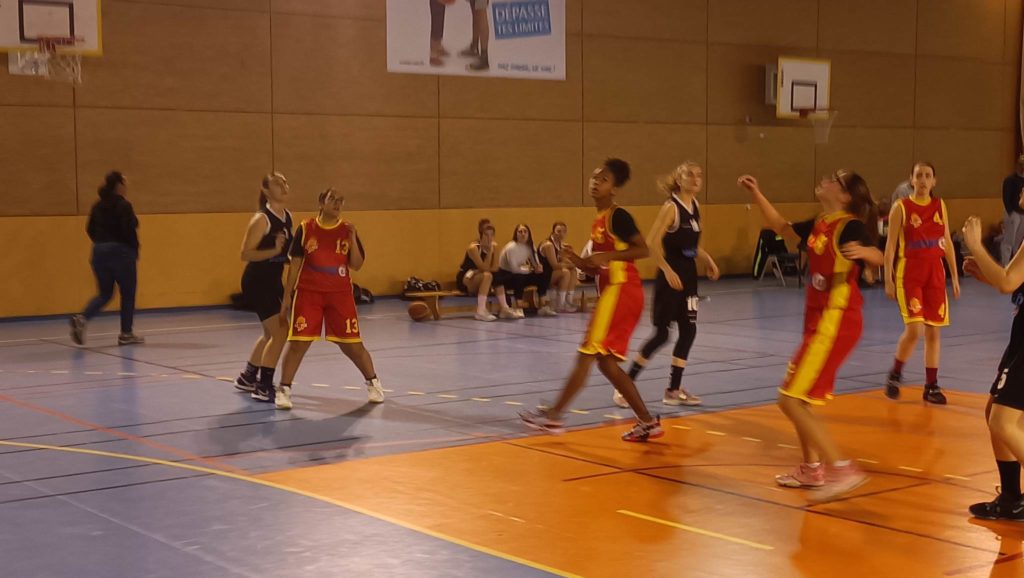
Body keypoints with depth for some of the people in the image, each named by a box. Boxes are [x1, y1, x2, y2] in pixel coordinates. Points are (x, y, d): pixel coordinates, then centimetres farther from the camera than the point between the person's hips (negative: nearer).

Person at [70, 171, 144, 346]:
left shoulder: (98, 206, 9)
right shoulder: (123, 206, -12)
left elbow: (90, 230, 12)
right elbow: (129, 231, -18)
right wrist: (134, 251, -4)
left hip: (99, 252, 7)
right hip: (120, 252, -7)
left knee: (105, 293, 13)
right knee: (127, 293, 7)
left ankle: (81, 319, -10)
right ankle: (126, 334, 12)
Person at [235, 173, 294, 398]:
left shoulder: (288, 217, 6)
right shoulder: (261, 219, -18)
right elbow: (245, 254, -22)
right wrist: (274, 251, -31)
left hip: (274, 281, 9)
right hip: (257, 282, -9)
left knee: (272, 333, 21)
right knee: (280, 332, -14)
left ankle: (247, 377, 38)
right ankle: (264, 386, -5)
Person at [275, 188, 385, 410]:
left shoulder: (347, 230, 2)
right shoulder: (305, 228, -1)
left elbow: (357, 265, -3)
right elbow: (295, 264, 2)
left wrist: (352, 239, -15)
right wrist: (287, 297, 1)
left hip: (340, 294, 1)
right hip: (308, 293, -1)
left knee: (352, 345, 5)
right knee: (298, 343, -6)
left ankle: (373, 383, 26)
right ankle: (283, 390, 5)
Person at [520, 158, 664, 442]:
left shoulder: (618, 216, -9)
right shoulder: (598, 222, 18)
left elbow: (642, 250, -16)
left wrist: (608, 256, -23)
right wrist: (580, 261, 4)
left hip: (621, 291, -10)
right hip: (611, 291, 10)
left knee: (588, 354, -6)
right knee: (606, 361, 9)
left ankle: (553, 416, -2)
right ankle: (647, 422, 12)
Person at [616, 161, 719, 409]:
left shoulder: (696, 206, 9)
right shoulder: (671, 207, -14)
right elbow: (652, 243, -19)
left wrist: (708, 260, 9)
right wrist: (668, 270, -23)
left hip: (688, 276, 8)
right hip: (671, 276, -8)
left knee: (688, 331, 6)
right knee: (661, 333, -5)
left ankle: (674, 390, 15)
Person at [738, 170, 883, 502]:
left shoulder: (850, 226, -13)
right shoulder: (819, 226, 11)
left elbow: (877, 258, -26)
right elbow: (782, 227, 27)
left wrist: (863, 251, -48)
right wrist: (756, 194, 23)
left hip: (836, 322, -9)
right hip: (818, 321, 9)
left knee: (791, 401, -12)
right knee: (797, 398, 20)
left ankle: (842, 470, -12)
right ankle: (811, 469, 32)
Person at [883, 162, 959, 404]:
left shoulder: (940, 206, 8)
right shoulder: (901, 208, -4)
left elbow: (947, 243, 13)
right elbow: (890, 245, -5)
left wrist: (955, 277, 10)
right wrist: (888, 279, -10)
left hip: (935, 273, 4)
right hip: (909, 272, -4)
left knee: (934, 331, 5)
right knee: (914, 329, -15)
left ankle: (931, 386, 14)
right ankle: (895, 376, 8)